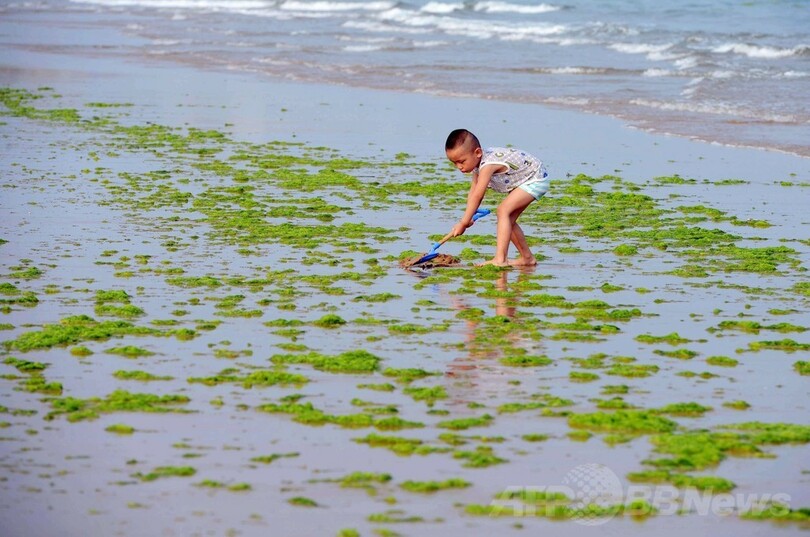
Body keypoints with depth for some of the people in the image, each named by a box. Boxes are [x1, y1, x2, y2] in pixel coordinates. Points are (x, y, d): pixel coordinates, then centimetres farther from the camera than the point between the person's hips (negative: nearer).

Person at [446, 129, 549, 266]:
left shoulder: (487, 165, -32)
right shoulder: (477, 163, -2)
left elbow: (477, 196, -33)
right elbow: (473, 192, -2)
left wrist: (463, 223, -30)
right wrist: (468, 218, -15)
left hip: (536, 179, -11)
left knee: (503, 210, -23)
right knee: (508, 220, 11)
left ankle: (500, 259, -29)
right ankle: (527, 258, 25)